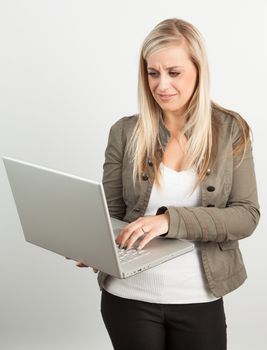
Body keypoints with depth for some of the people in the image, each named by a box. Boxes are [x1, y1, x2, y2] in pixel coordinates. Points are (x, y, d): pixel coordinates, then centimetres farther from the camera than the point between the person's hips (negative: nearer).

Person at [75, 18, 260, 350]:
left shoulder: (231, 130, -3)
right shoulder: (125, 132, -2)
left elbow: (246, 215, -9)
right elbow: (111, 213, 3)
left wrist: (171, 219, -23)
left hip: (199, 299, 0)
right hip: (128, 296, 0)